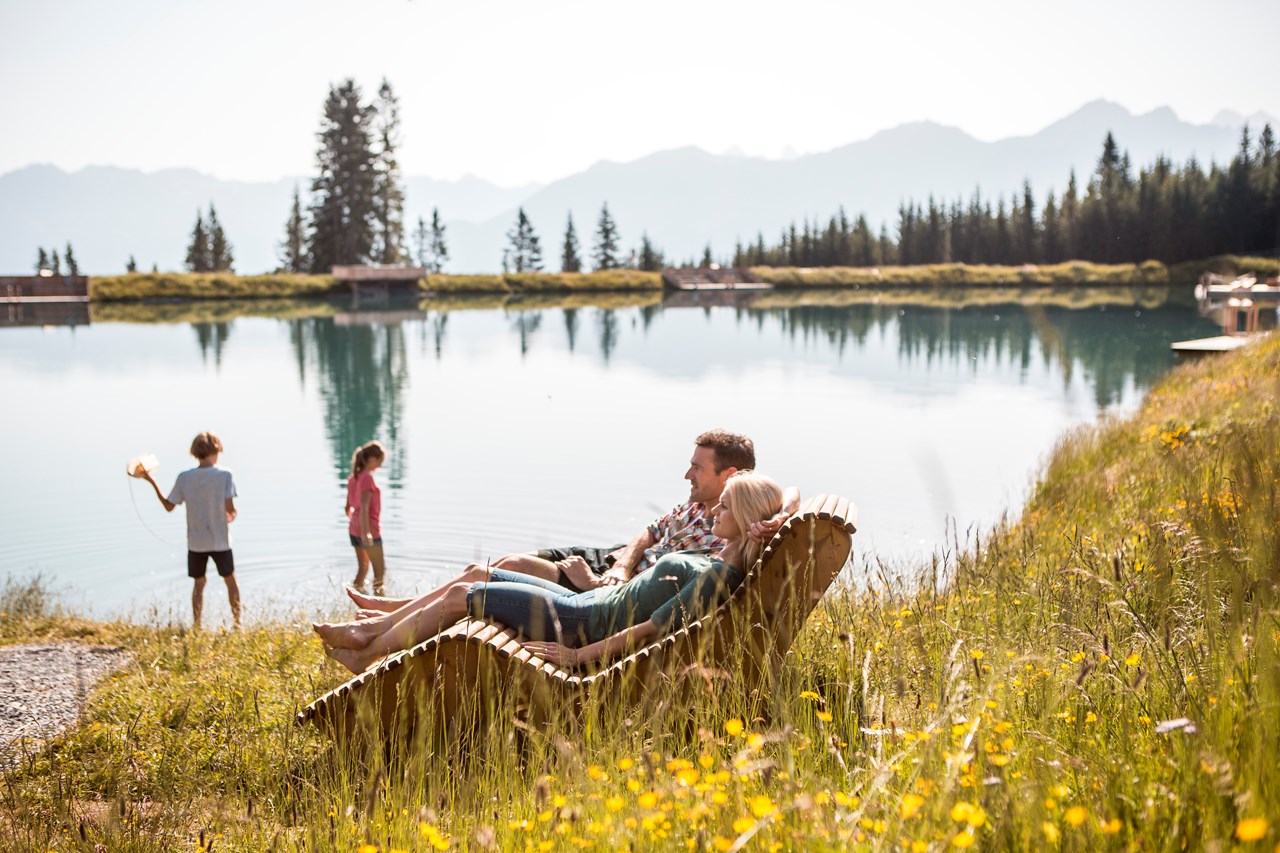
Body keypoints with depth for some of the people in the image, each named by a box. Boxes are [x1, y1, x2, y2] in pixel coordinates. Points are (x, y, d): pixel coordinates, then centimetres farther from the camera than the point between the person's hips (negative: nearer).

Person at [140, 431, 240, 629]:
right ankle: (237, 624, 17)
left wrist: (152, 482, 11)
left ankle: (196, 626, 16)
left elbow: (168, 506, 2)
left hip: (196, 541, 2)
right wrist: (232, 515, 7)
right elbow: (230, 508, -17)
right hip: (220, 540, -2)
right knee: (230, 580, 14)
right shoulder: (225, 476, -12)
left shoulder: (184, 478, -5)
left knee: (199, 583, 16)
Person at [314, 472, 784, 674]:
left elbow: (654, 627, -26)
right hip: (585, 603, 9)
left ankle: (367, 657, 11)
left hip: (580, 623, -9)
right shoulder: (714, 556, 8)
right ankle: (371, 630, 20)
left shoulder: (716, 575, -22)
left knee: (460, 597, -5)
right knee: (476, 574, 11)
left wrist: (580, 654, -24)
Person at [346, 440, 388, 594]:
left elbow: (348, 507, 15)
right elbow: (364, 508, -25)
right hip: (370, 530, -9)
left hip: (354, 529, 9)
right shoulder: (367, 479, -17)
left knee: (362, 567, 17)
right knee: (380, 570, 1)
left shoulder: (353, 477, 9)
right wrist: (365, 532, -29)